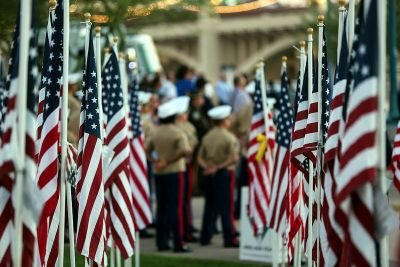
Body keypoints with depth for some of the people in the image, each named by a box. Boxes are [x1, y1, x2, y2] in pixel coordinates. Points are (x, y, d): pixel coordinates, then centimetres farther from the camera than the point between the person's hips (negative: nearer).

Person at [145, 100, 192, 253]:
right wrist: (170, 161, -15)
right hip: (174, 172, -5)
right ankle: (178, 244, -6)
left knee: (161, 207, 11)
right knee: (175, 208, -4)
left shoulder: (155, 133, 6)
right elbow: (186, 152, -23)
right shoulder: (177, 133, -12)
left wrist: (154, 161, -4)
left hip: (158, 173, 5)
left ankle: (161, 242, 11)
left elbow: (146, 150, 8)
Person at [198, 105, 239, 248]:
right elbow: (234, 158, -19)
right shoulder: (229, 137, -10)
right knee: (225, 207, -3)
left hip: (209, 175, 6)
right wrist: (219, 167, -13)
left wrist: (207, 166, -5)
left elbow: (200, 157, 9)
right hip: (223, 173, -6)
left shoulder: (207, 137, 8)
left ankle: (206, 237, 14)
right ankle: (229, 239, -2)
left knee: (210, 205, 12)